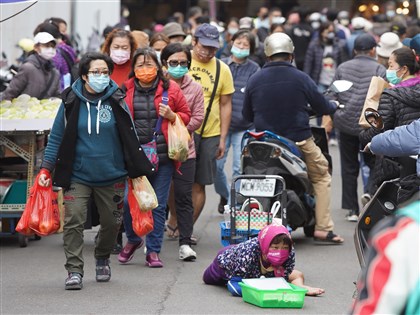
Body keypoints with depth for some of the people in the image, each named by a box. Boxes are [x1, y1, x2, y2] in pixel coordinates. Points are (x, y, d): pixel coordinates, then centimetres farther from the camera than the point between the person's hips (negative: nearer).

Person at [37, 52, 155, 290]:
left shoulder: (117, 101, 0)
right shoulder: (71, 102, -2)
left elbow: (130, 139, 7)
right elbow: (57, 138, 3)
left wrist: (139, 171, 7)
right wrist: (46, 168, -4)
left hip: (112, 177, 1)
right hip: (77, 176, -1)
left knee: (112, 222, 11)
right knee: (74, 221, -12)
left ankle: (103, 259, 36)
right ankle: (75, 271, -6)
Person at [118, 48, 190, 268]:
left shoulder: (170, 89, 5)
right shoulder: (125, 90, 8)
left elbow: (186, 115, 12)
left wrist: (172, 115, -7)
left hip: (162, 156, 0)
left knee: (158, 205, 2)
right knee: (129, 200, -4)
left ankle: (153, 251, 13)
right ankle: (133, 239, 23)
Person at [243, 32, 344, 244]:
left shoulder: (255, 80, 0)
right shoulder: (300, 78, -7)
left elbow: (247, 115, 9)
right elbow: (322, 107, 3)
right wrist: (334, 106, 27)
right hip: (299, 140, -2)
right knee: (321, 178, 12)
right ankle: (322, 228, 4)